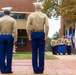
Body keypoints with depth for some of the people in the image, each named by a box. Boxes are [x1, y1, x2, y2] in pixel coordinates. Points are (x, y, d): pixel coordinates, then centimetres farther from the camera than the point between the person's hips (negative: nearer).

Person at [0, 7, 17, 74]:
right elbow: (14, 31, -5)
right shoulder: (13, 20, 1)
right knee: (9, 54, 2)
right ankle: (8, 69, 3)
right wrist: (15, 40, -4)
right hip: (9, 37, -1)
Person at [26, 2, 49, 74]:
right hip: (41, 34, 0)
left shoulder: (31, 15, 1)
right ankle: (40, 69, 5)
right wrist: (45, 36, -2)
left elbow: (28, 27, -5)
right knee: (41, 52, 3)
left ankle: (35, 69, 6)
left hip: (33, 34, 0)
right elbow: (47, 26, -8)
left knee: (34, 53, 4)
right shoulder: (44, 15, 0)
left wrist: (29, 36, 2)